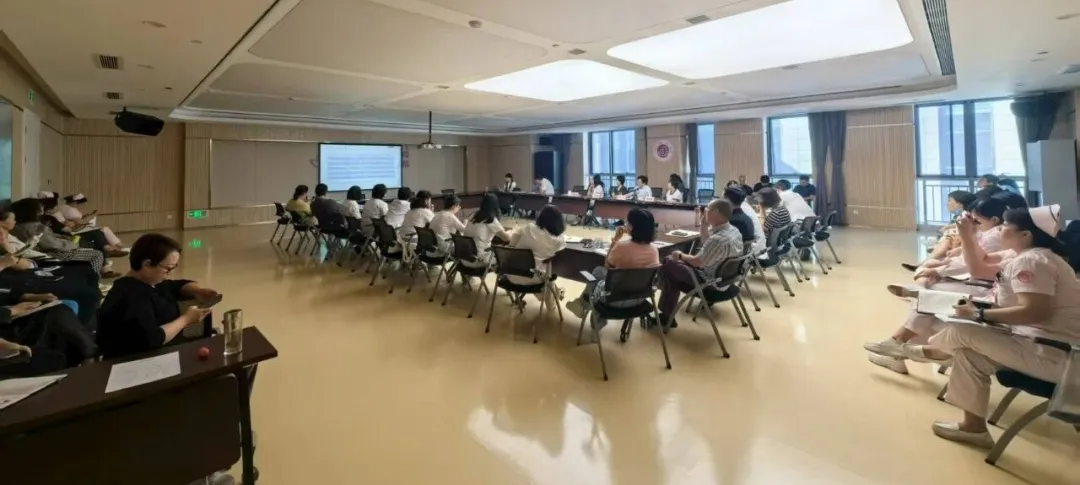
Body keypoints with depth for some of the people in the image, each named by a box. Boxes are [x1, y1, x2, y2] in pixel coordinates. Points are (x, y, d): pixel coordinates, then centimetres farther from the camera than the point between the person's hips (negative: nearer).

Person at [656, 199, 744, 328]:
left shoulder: (718, 239, -31)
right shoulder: (734, 230, -1)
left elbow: (697, 262, -22)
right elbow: (706, 245, 13)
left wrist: (680, 255, -4)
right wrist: (704, 225, 3)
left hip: (709, 281, -9)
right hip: (722, 277, 9)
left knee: (668, 266, -1)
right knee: (674, 262, 17)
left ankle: (667, 316, 10)